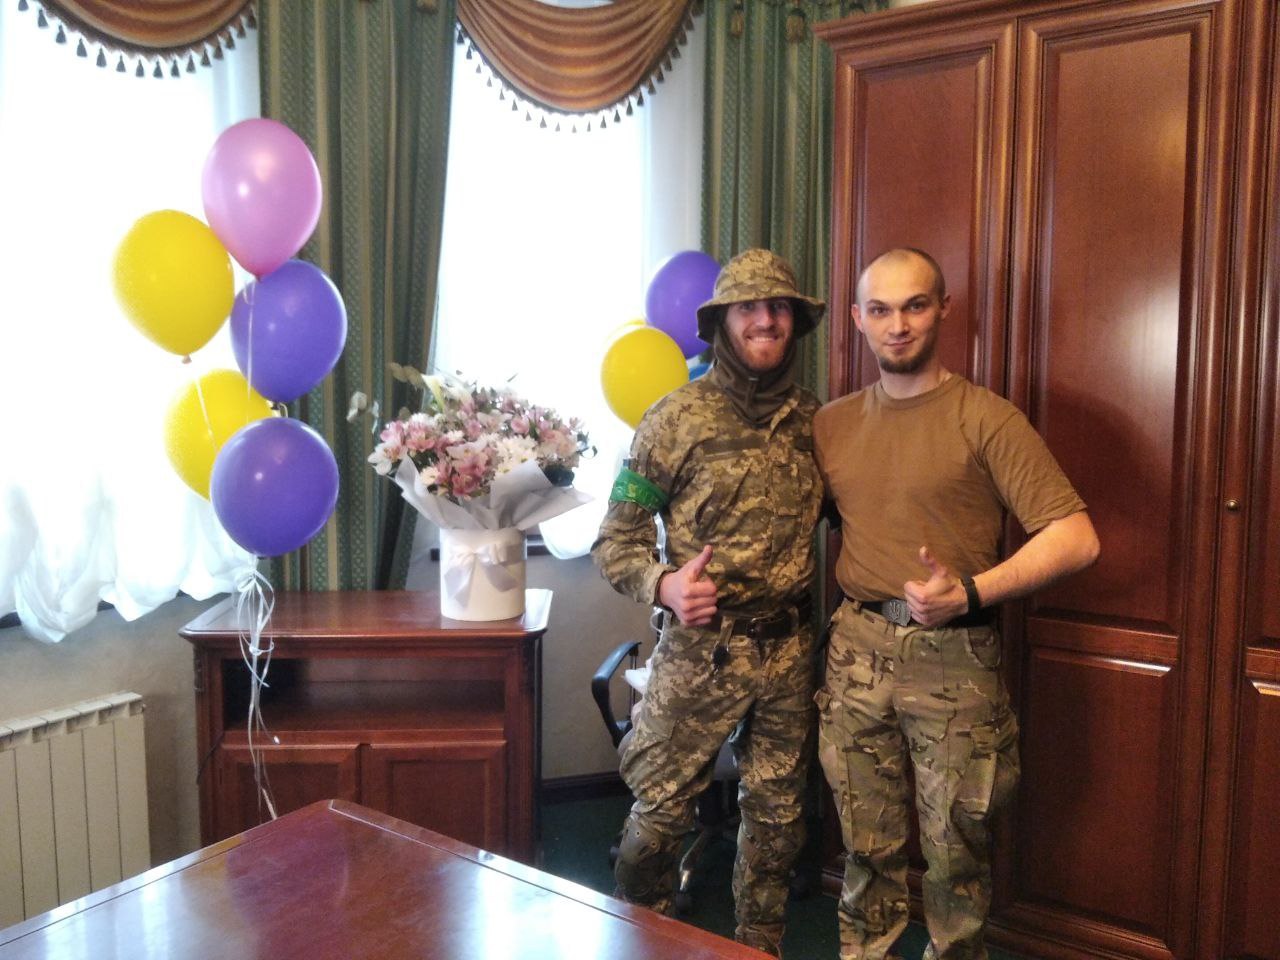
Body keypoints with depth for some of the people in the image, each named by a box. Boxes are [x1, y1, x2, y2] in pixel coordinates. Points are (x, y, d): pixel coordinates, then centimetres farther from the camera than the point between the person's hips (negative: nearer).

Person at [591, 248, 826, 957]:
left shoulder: (811, 418, 7)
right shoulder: (677, 418, -6)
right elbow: (616, 540, -5)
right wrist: (662, 584, -23)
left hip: (790, 650, 4)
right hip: (701, 648, -4)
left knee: (776, 813, 17)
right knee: (660, 812, 6)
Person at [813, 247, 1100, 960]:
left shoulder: (986, 419, -6)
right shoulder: (832, 425, 9)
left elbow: (1076, 538, -13)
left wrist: (969, 593, -23)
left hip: (953, 656, -3)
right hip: (857, 648, 4)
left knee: (956, 848, 8)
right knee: (867, 843, 15)